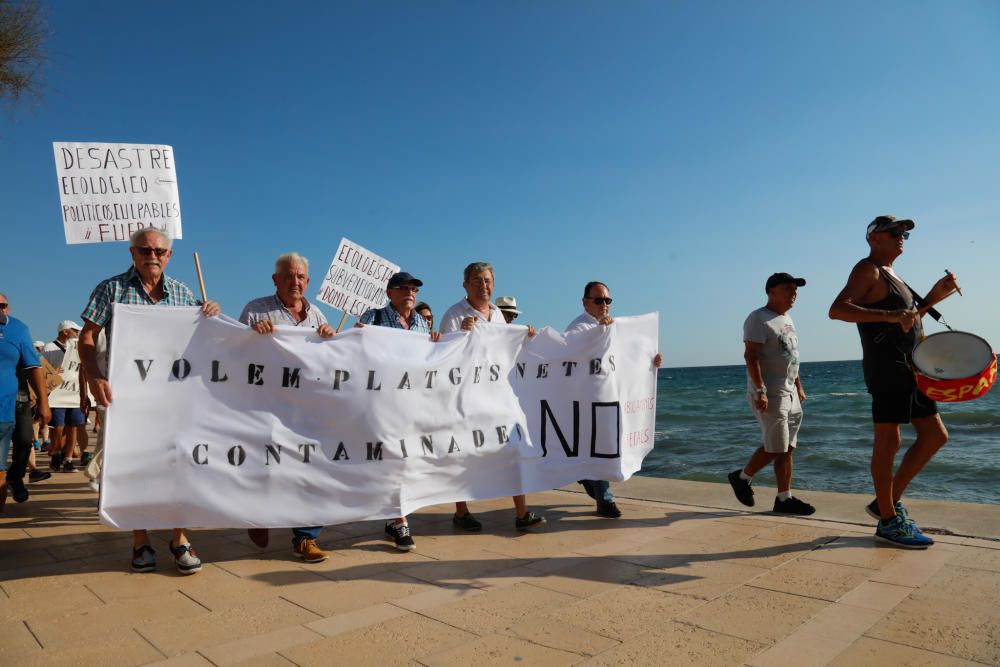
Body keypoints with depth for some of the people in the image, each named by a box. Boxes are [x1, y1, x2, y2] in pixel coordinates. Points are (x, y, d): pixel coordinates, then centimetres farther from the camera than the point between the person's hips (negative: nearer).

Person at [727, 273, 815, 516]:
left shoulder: (787, 319, 17)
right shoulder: (759, 319, -12)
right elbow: (750, 356, -20)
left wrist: (799, 387, 20)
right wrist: (760, 391, -26)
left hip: (789, 393, 9)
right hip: (769, 394, -9)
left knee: (787, 449, 8)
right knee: (775, 448, -7)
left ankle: (784, 499, 14)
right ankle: (742, 478, 13)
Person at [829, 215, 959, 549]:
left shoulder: (890, 275, 22)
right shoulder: (867, 270, -6)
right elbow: (837, 310, -22)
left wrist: (933, 296, 14)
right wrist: (888, 315, -31)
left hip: (910, 369, 10)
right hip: (886, 369, -10)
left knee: (935, 436, 12)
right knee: (888, 441, -4)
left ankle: (888, 502, 19)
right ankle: (888, 521, 6)